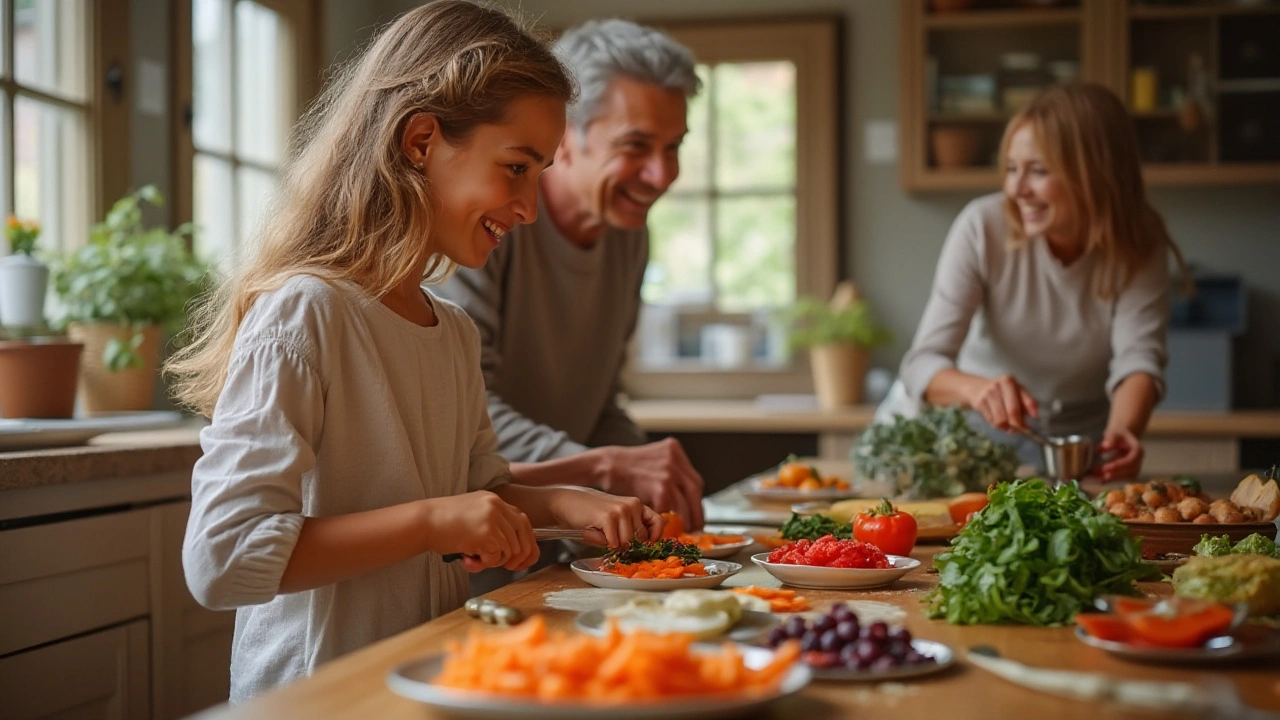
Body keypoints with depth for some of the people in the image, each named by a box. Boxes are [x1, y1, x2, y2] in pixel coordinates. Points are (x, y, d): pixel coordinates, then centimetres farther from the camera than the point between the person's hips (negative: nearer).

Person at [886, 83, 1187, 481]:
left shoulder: (1140, 248, -14)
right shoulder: (982, 227, -19)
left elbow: (1139, 360, -24)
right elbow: (922, 363, -22)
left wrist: (1123, 430, -47)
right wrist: (978, 390, -45)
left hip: (1084, 444, 0)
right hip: (981, 432, 0)